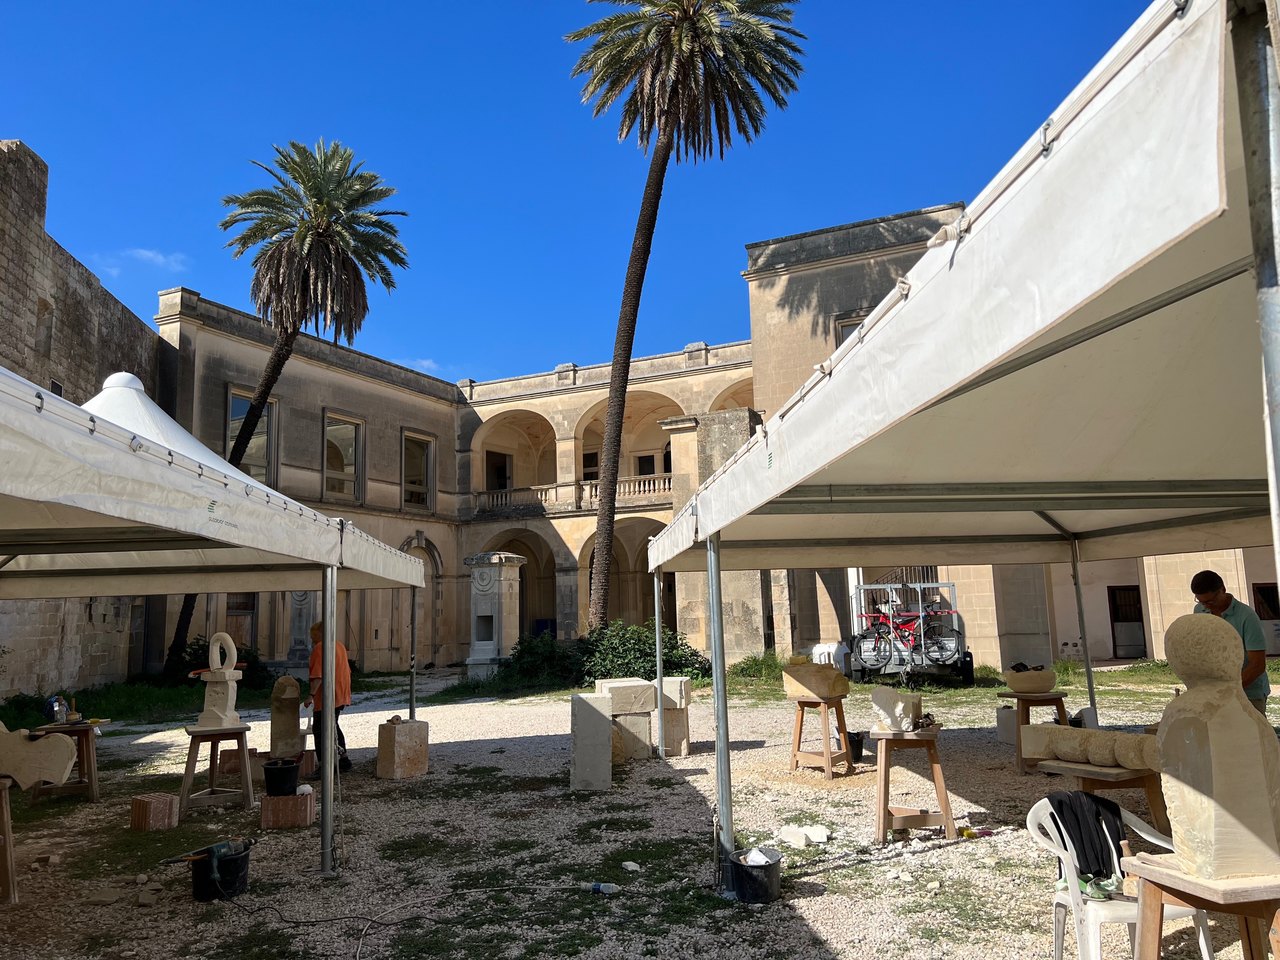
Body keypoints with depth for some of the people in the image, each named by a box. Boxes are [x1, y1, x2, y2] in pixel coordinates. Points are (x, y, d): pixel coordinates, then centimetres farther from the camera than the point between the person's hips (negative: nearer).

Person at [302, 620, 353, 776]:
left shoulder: (320, 648, -14)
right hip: (341, 696, 9)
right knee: (334, 727, 22)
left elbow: (318, 675, -23)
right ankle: (344, 759, 26)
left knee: (320, 730, -4)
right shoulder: (340, 645, 14)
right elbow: (346, 670, 20)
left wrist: (311, 695, -24)